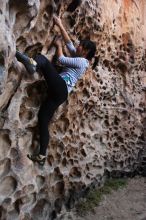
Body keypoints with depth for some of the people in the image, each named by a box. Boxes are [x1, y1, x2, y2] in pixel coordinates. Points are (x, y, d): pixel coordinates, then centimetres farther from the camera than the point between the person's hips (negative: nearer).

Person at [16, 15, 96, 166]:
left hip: (60, 86, -8)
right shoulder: (79, 58, 29)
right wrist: (60, 25, 32)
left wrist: (58, 45, 17)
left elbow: (61, 59, 0)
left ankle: (33, 63, -55)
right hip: (61, 93, 8)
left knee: (42, 58, -16)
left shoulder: (81, 61, 3)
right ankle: (42, 156, 2)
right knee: (43, 119, 2)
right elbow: (68, 42, 31)